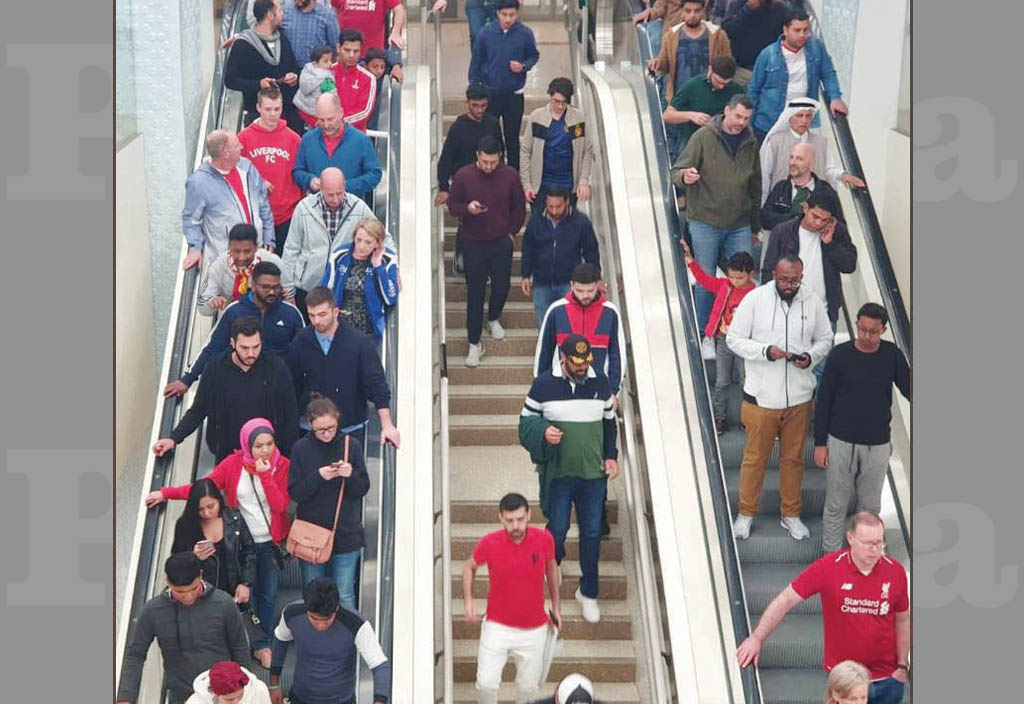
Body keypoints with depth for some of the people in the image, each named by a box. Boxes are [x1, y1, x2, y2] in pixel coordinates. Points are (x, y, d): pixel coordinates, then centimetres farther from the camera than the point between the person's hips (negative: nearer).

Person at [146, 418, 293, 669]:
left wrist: (265, 475, -26)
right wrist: (167, 493, -14)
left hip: (270, 543, 0)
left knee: (267, 594, 12)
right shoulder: (234, 463, -10)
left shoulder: (283, 465, -11)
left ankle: (263, 645, 30)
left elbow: (281, 505, -18)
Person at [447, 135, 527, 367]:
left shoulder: (510, 175, -6)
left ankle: (493, 318, 45)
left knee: (502, 286, 12)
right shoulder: (463, 176, -9)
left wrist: (512, 232, 1)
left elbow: (519, 207, 6)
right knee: (475, 291, 1)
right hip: (473, 244, -1)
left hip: (502, 243, 1)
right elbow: (452, 205, -1)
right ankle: (474, 343, 8)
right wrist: (467, 208, -21)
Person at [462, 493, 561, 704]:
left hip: (534, 629, 1)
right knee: (486, 683, -9)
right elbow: (470, 567, 5)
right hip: (497, 627, -1)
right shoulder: (489, 543, -16)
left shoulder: (544, 539, -12)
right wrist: (468, 601, -7)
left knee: (527, 686, 12)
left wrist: (556, 606, 14)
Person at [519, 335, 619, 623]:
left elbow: (609, 423, 13)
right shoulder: (544, 385, -7)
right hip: (557, 472, -2)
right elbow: (526, 421, 0)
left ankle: (589, 593, 20)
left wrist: (611, 456, 5)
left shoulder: (601, 383, 2)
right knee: (558, 529, 5)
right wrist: (543, 431, -20)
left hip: (593, 472, 2)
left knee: (592, 533, 6)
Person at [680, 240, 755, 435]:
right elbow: (705, 280, 8)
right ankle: (719, 417, 21)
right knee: (721, 382, 11)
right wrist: (690, 261, 5)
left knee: (746, 382, 9)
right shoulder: (725, 285, -2)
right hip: (723, 340, 4)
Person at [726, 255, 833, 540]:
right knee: (754, 457, 10)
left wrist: (811, 356, -13)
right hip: (761, 396, -2)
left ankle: (791, 515, 30)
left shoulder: (813, 301, -3)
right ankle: (746, 513, 27)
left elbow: (825, 339, 8)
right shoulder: (754, 298, -11)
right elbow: (734, 339, -7)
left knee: (793, 458, 15)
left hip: (799, 397, 2)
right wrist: (766, 351, -21)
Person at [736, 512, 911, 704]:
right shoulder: (827, 567, -15)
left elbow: (903, 620, 5)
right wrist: (757, 638, -15)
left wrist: (903, 666, 6)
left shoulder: (895, 571, -7)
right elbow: (786, 600, -11)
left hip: (887, 679, 2)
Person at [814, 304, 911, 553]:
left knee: (870, 506, 12)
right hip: (840, 442, -1)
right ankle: (831, 555, 21)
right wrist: (820, 443, -4)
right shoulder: (840, 355, -8)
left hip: (877, 445, 1)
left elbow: (908, 390, -7)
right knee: (835, 505, 7)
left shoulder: (892, 355, -4)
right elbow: (824, 400, -3)